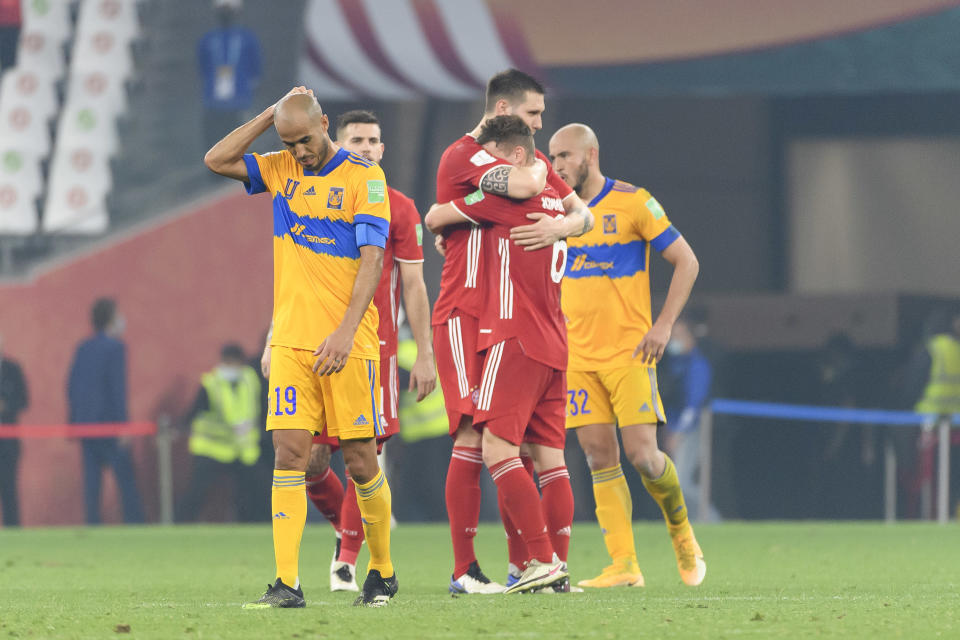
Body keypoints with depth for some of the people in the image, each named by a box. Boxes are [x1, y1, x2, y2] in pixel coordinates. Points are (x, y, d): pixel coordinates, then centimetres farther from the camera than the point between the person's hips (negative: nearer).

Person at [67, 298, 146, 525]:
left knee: (91, 478, 5)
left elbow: (72, 385, 13)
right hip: (108, 421, -6)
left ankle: (93, 524, 1)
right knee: (125, 477, -3)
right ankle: (135, 522, -6)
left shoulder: (83, 348, 11)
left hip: (85, 422, 6)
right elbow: (117, 387, -15)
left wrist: (74, 421, 18)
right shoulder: (115, 347, -9)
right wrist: (122, 425, -15)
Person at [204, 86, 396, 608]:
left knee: (360, 461, 2)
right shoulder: (281, 169, 11)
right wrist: (270, 115, 1)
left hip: (347, 344, -4)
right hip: (291, 340, 4)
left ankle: (382, 573, 20)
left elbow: (371, 259, -11)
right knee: (289, 454, -8)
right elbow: (216, 160, 8)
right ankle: (286, 583, -12)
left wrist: (346, 331, -20)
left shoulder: (363, 176, -5)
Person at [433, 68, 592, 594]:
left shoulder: (528, 160, 17)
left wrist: (560, 226, -12)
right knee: (473, 434, -13)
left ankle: (520, 565, 10)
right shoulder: (463, 156, -10)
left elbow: (582, 213, 11)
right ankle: (464, 571, -11)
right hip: (465, 318, -8)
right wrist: (536, 165, -4)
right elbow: (524, 186, -28)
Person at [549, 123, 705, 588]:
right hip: (578, 356, 4)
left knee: (642, 455, -11)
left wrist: (663, 325, -11)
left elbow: (686, 262, -3)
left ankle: (680, 529, 17)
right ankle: (623, 565, -1)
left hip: (629, 352, -4)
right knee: (599, 460, -2)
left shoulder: (633, 203, -5)